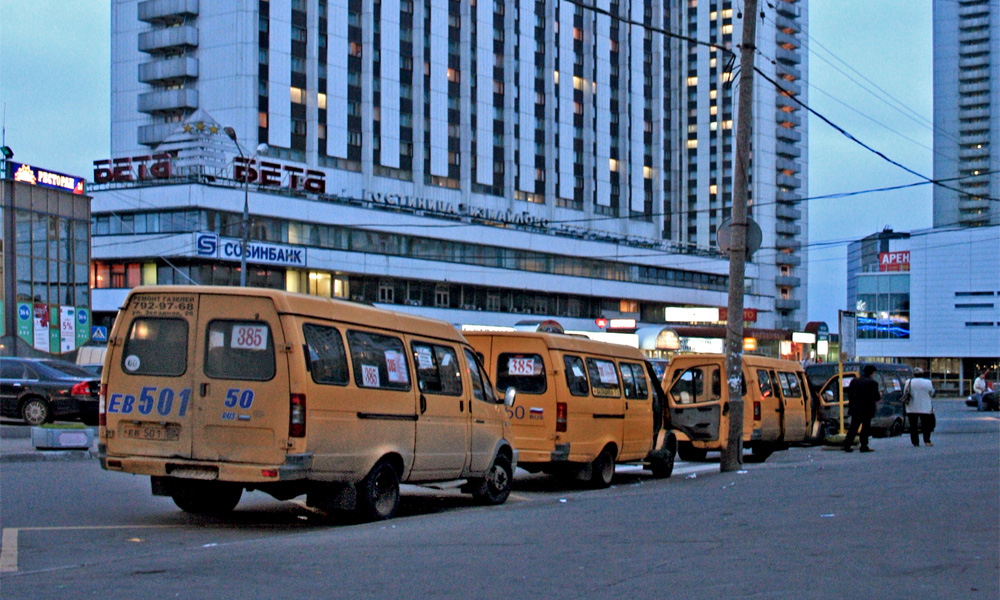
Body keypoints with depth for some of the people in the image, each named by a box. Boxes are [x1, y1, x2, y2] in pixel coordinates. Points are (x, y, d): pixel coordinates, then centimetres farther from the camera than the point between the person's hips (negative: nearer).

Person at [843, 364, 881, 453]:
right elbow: (876, 397, -11)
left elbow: (849, 393, 6)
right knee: (865, 427, 6)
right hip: (867, 409, -4)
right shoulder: (873, 383, -10)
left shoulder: (854, 381, 5)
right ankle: (864, 446, 4)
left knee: (853, 427, 8)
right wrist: (879, 397, 12)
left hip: (856, 409, 4)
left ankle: (847, 445, 0)